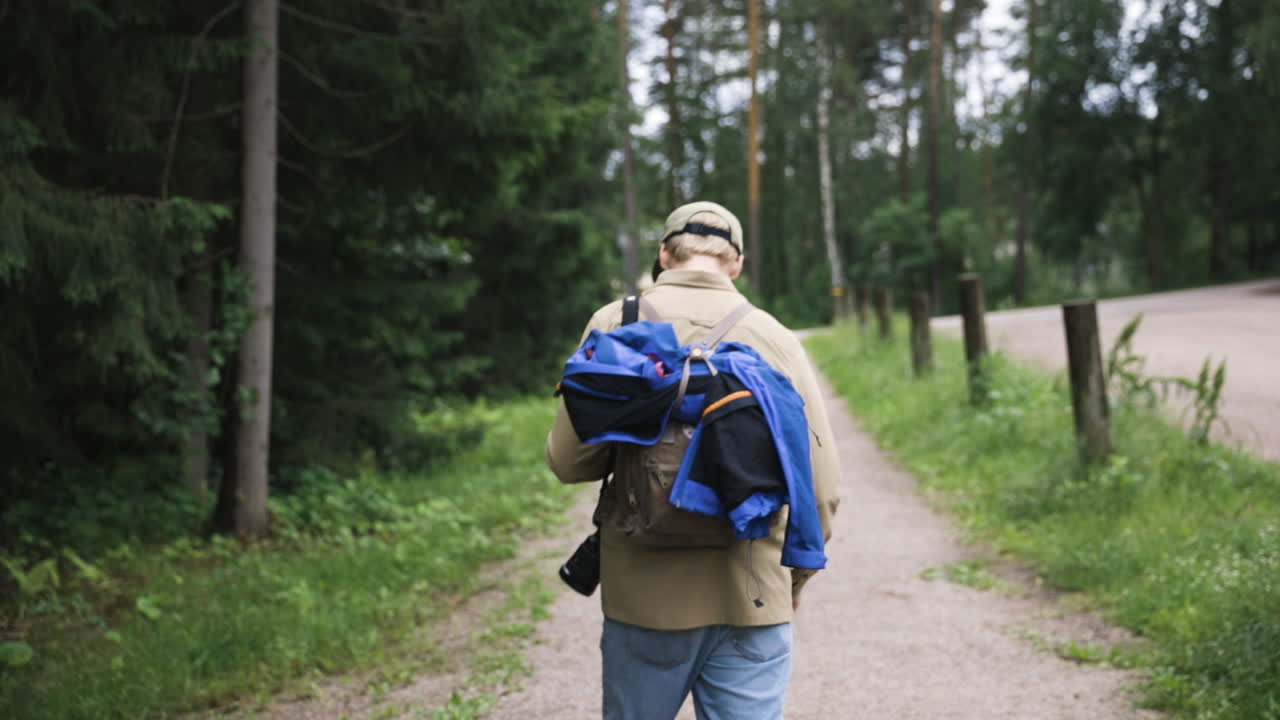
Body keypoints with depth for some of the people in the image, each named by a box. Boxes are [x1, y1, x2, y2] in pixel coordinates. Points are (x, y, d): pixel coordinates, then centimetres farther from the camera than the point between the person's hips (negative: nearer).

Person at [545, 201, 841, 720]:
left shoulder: (615, 324, -3)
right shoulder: (775, 338, 0)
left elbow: (569, 459, -5)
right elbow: (821, 488, 0)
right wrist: (791, 581, 16)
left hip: (646, 598, 0)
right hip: (753, 602, 0)